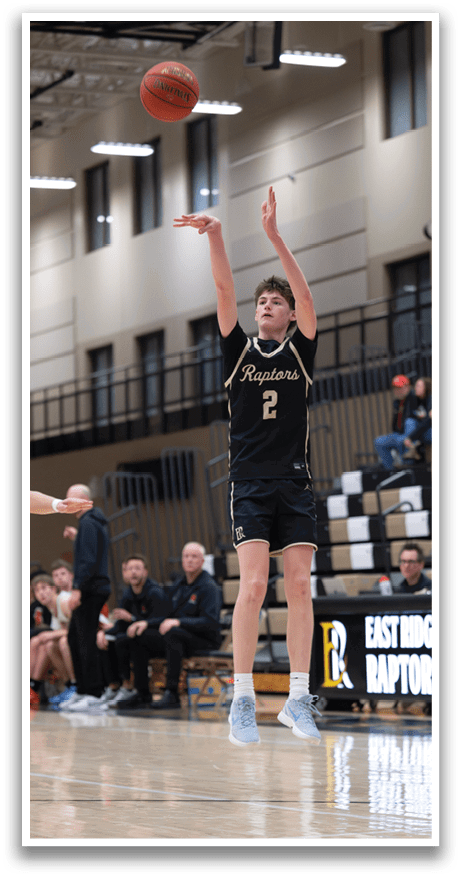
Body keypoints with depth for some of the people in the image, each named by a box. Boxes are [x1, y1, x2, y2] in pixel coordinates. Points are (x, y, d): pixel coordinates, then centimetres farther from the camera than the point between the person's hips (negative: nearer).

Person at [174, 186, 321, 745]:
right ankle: (242, 700, -10)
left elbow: (306, 296, -8)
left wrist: (274, 237, -18)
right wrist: (215, 236, -21)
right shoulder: (239, 351, 8)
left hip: (295, 482, 1)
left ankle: (298, 699, 1)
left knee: (300, 585, -3)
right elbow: (225, 295, -6)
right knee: (253, 583, -13)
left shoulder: (300, 351, 8)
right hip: (250, 482, -1)